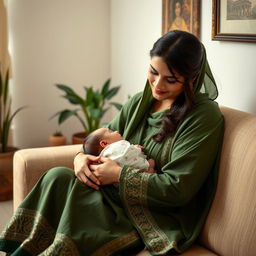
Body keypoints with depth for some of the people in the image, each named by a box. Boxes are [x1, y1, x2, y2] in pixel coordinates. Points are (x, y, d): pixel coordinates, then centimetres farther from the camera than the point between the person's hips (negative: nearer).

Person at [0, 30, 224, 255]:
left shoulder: (205, 116, -12)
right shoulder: (138, 102, 9)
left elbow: (177, 188, -17)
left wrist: (119, 174, -17)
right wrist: (81, 156, -7)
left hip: (163, 218, -6)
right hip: (122, 199, 7)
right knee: (58, 176, -19)